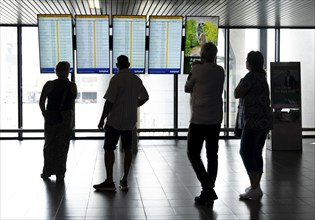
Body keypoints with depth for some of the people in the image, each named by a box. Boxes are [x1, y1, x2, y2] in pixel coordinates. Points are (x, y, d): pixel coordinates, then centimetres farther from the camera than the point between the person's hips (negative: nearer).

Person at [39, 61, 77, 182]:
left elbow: (41, 102, -7)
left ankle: (47, 171, 16)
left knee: (49, 144, 13)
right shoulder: (72, 86, -2)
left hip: (51, 117, 0)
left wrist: (45, 115, 5)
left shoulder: (49, 85, -5)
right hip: (66, 118, 0)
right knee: (62, 146, 6)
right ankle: (60, 173, 7)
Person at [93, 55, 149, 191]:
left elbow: (110, 101, -18)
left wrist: (102, 119, -10)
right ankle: (124, 181, 15)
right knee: (127, 149, 11)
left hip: (115, 120, -6)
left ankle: (109, 181, 1)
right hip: (130, 121, 6)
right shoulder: (136, 79, 6)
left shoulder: (116, 79, -14)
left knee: (109, 149, 2)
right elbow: (144, 98, 18)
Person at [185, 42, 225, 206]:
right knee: (212, 155, 11)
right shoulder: (220, 71, 6)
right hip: (215, 120, 6)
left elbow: (187, 88, 1)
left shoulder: (198, 70, -10)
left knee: (193, 154, 4)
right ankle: (209, 193, 14)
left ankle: (207, 188, -7)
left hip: (199, 119, -5)